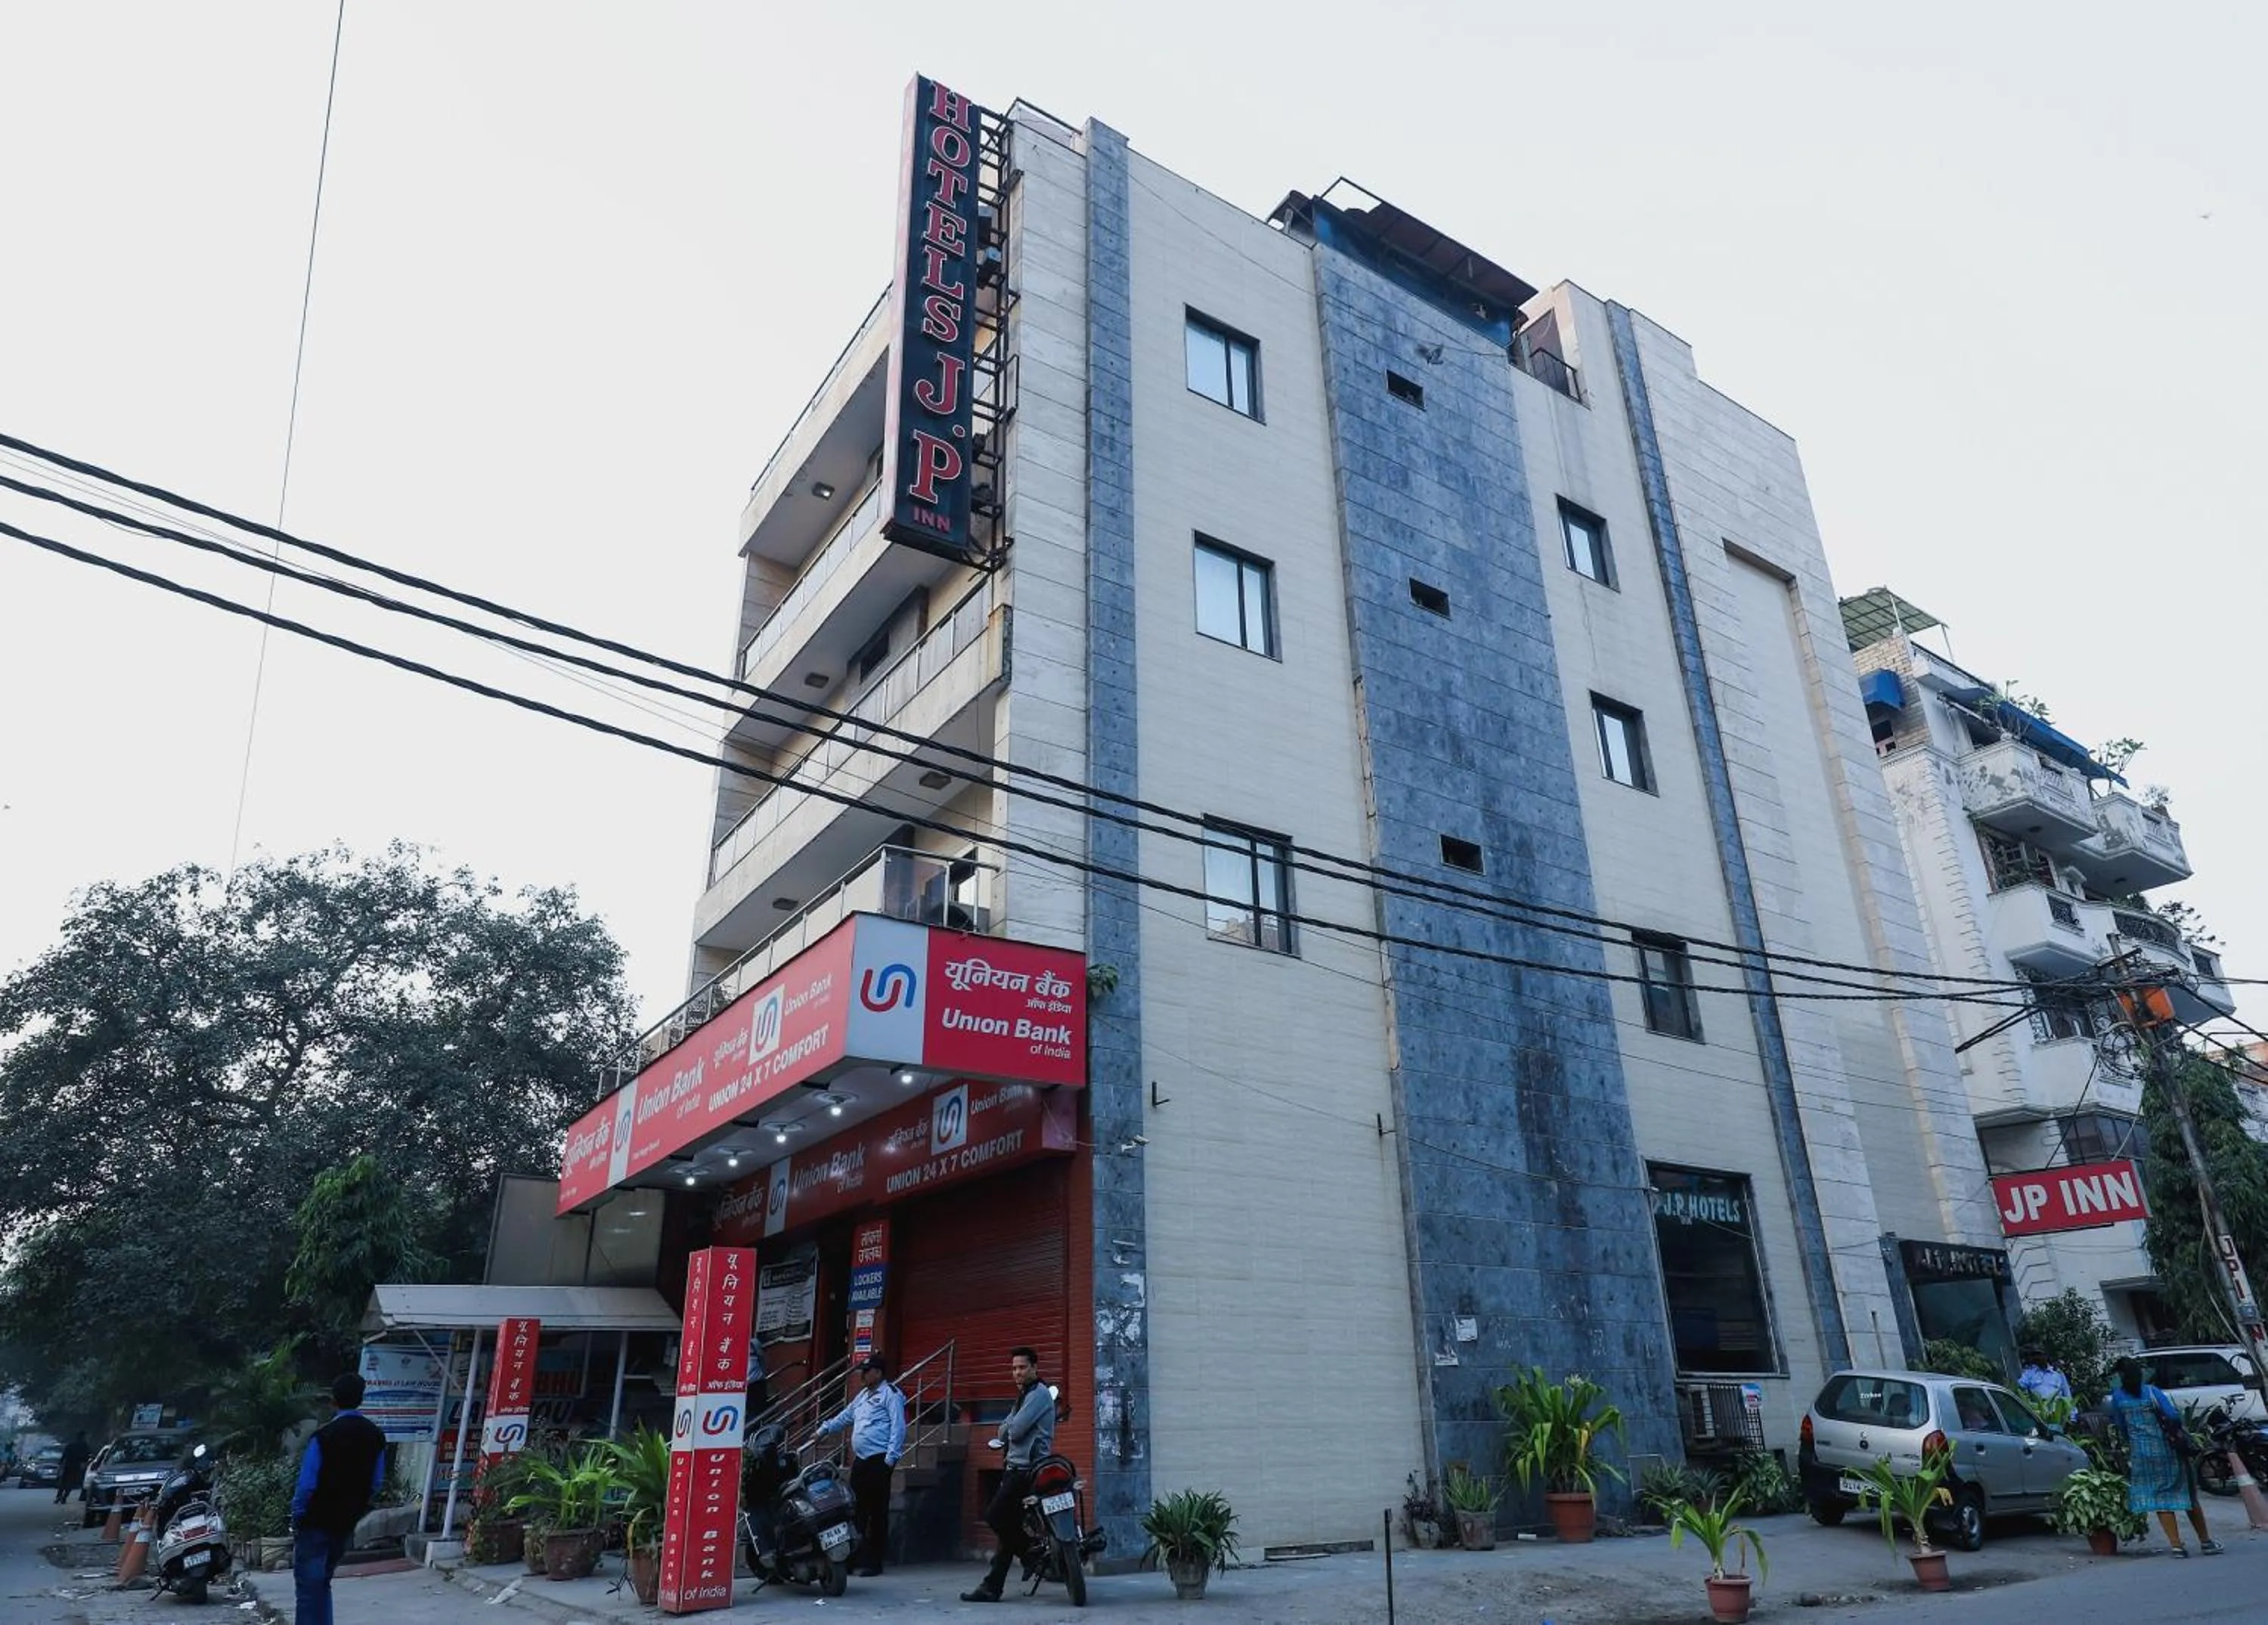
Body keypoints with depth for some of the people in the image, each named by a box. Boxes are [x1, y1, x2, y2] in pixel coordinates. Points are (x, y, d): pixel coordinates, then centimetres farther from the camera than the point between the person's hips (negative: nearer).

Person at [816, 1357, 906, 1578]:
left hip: (879, 1460, -8)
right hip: (860, 1460, 8)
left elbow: (898, 1427, -14)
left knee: (877, 1512, -3)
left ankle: (874, 1561, 3)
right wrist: (825, 1428, 26)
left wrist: (891, 1457, -20)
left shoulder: (891, 1395, -8)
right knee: (856, 1510, 8)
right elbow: (845, 1416, 31)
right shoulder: (864, 1395, 20)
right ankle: (853, 1557, 14)